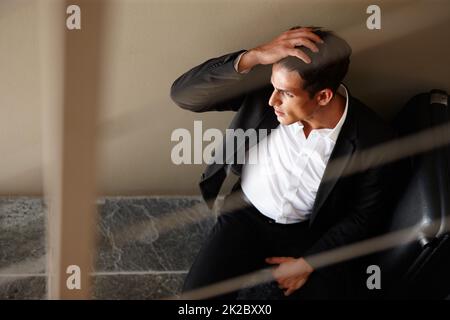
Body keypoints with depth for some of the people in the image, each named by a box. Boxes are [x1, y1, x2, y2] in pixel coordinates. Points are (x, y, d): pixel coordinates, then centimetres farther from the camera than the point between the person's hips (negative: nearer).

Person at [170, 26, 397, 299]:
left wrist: (308, 263, -11)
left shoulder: (372, 140, -21)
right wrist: (252, 57, -39)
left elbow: (366, 215, -7)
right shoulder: (260, 87, -19)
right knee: (198, 293, -18)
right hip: (247, 216, 1)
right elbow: (183, 93, -26)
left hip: (310, 233, 0)